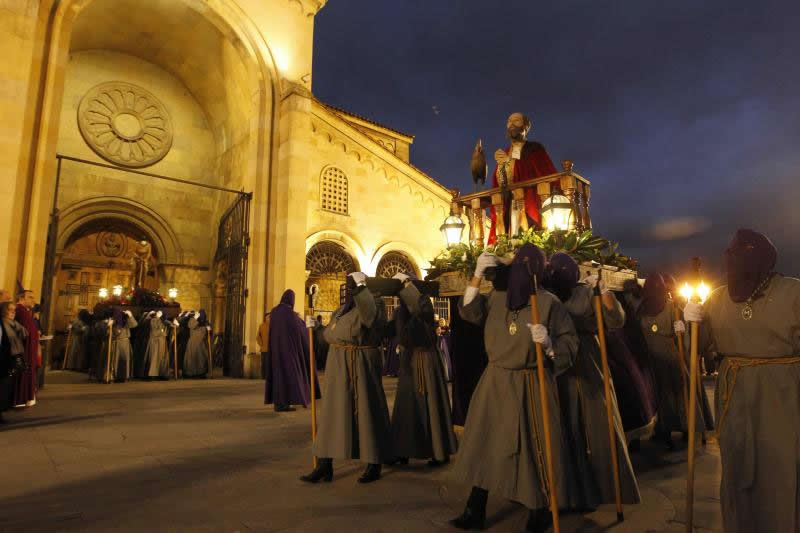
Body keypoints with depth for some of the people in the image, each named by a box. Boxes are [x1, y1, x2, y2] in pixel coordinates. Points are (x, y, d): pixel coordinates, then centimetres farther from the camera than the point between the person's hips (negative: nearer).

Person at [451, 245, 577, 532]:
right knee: (485, 442, 9)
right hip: (496, 382, 4)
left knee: (533, 445, 3)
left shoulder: (549, 302, -7)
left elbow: (571, 341, -6)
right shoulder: (497, 297, 5)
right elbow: (469, 311, -4)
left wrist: (549, 344, -26)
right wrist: (478, 275, -10)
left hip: (531, 385, -4)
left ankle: (540, 509, 28)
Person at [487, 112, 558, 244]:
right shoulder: (503, 154, 21)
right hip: (508, 207, 4)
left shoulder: (535, 149, 7)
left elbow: (547, 174, -8)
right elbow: (497, 183, 17)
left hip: (530, 203, -4)